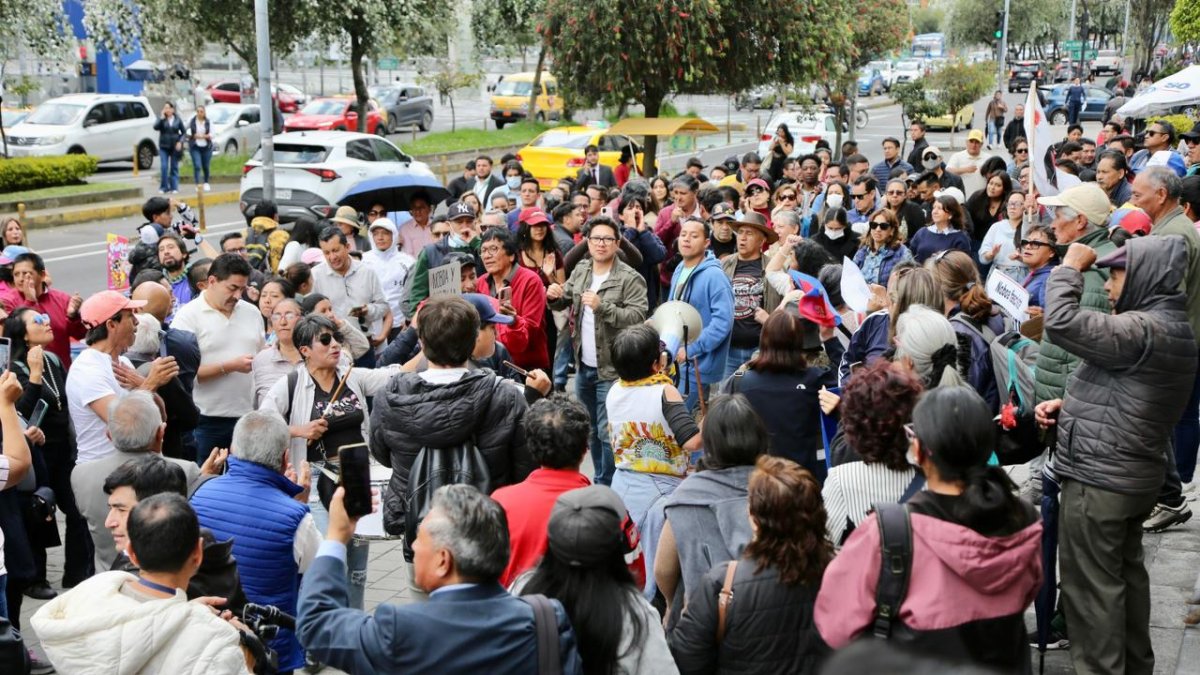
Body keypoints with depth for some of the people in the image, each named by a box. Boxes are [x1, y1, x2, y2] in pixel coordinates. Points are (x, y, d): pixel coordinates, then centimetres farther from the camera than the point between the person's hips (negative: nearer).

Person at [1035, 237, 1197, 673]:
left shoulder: (1144, 329, -24)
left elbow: (1062, 322, -31)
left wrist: (1070, 267, -16)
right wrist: (1067, 406, 5)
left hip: (1099, 478, -10)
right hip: (1133, 474, 10)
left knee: (1091, 584, 0)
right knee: (1126, 573, 20)